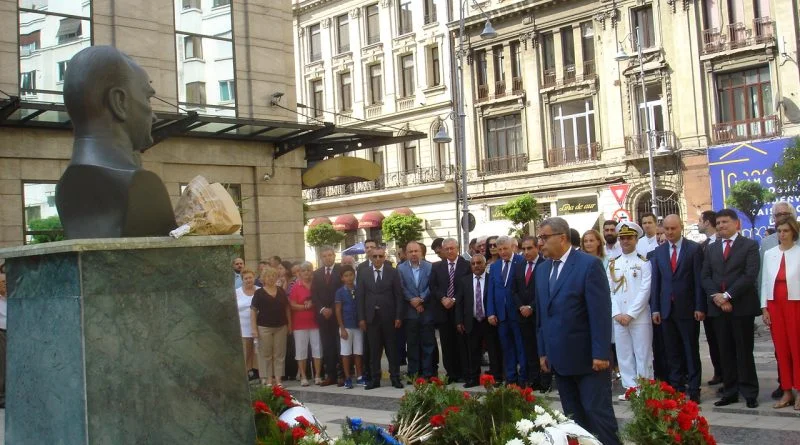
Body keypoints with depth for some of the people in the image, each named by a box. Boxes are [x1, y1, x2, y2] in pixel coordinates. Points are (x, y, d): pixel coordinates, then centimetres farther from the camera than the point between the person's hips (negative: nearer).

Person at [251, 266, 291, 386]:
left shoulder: (281, 291, 8)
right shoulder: (259, 293, -2)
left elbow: (287, 308, 13)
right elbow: (253, 310, -3)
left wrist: (289, 324, 9)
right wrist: (254, 328, -10)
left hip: (281, 327, 3)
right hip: (264, 327, -3)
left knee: (279, 354, 4)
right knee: (266, 354, 2)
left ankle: (278, 378, 9)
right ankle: (268, 379, 8)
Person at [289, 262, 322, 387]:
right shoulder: (296, 286, -2)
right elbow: (292, 305, -5)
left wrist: (313, 304, -8)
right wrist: (304, 306, -19)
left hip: (315, 322, 2)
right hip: (300, 324, -2)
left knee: (317, 349, 2)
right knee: (301, 350, 1)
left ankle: (318, 376, 9)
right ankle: (303, 377, 7)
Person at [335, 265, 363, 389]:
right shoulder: (340, 292, -3)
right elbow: (338, 311, -4)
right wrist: (342, 328, -9)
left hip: (358, 325, 2)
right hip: (346, 326, -2)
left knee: (358, 352, 7)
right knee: (346, 353, 2)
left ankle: (359, 377, 13)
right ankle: (347, 378, 7)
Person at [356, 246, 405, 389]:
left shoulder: (393, 273, 1)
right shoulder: (364, 274, 5)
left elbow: (398, 295, 0)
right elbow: (360, 297, 4)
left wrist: (398, 317, -6)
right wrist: (361, 318, -2)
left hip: (389, 317, -1)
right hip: (371, 317, 1)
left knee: (392, 348, 5)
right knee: (374, 350, 5)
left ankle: (395, 378, 11)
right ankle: (375, 379, 11)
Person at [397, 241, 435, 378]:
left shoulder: (430, 267, 3)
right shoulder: (401, 268, 4)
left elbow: (431, 287, -2)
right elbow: (402, 288, -1)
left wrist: (421, 299, -14)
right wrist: (413, 301, -11)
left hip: (427, 311, 0)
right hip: (410, 312, 0)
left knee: (428, 343, 2)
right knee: (412, 344, 5)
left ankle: (427, 373, 8)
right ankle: (413, 374, 11)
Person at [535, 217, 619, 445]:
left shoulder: (589, 264, -9)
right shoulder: (542, 269, 12)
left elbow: (600, 312, -13)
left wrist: (600, 353, -17)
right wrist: (542, 351, 11)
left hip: (587, 357, -6)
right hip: (559, 358, 6)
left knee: (598, 412, -1)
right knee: (573, 417, 10)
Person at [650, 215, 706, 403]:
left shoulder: (694, 248, -2)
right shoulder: (658, 251, 9)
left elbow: (699, 279, -5)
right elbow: (655, 281, 8)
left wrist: (700, 307, -10)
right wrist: (655, 308, 3)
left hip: (688, 308, -3)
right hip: (666, 308, 3)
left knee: (691, 350, 4)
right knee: (672, 352, 7)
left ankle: (694, 389, 10)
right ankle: (676, 387, 14)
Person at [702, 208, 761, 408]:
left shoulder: (750, 245, 0)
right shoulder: (711, 248, 16)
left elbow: (750, 275, -10)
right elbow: (705, 277, 10)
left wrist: (727, 295, -15)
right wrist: (716, 296, -8)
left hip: (741, 306, -4)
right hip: (717, 307, 4)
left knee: (744, 352, 0)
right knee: (725, 352, 6)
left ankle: (750, 393, 7)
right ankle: (730, 392, 11)